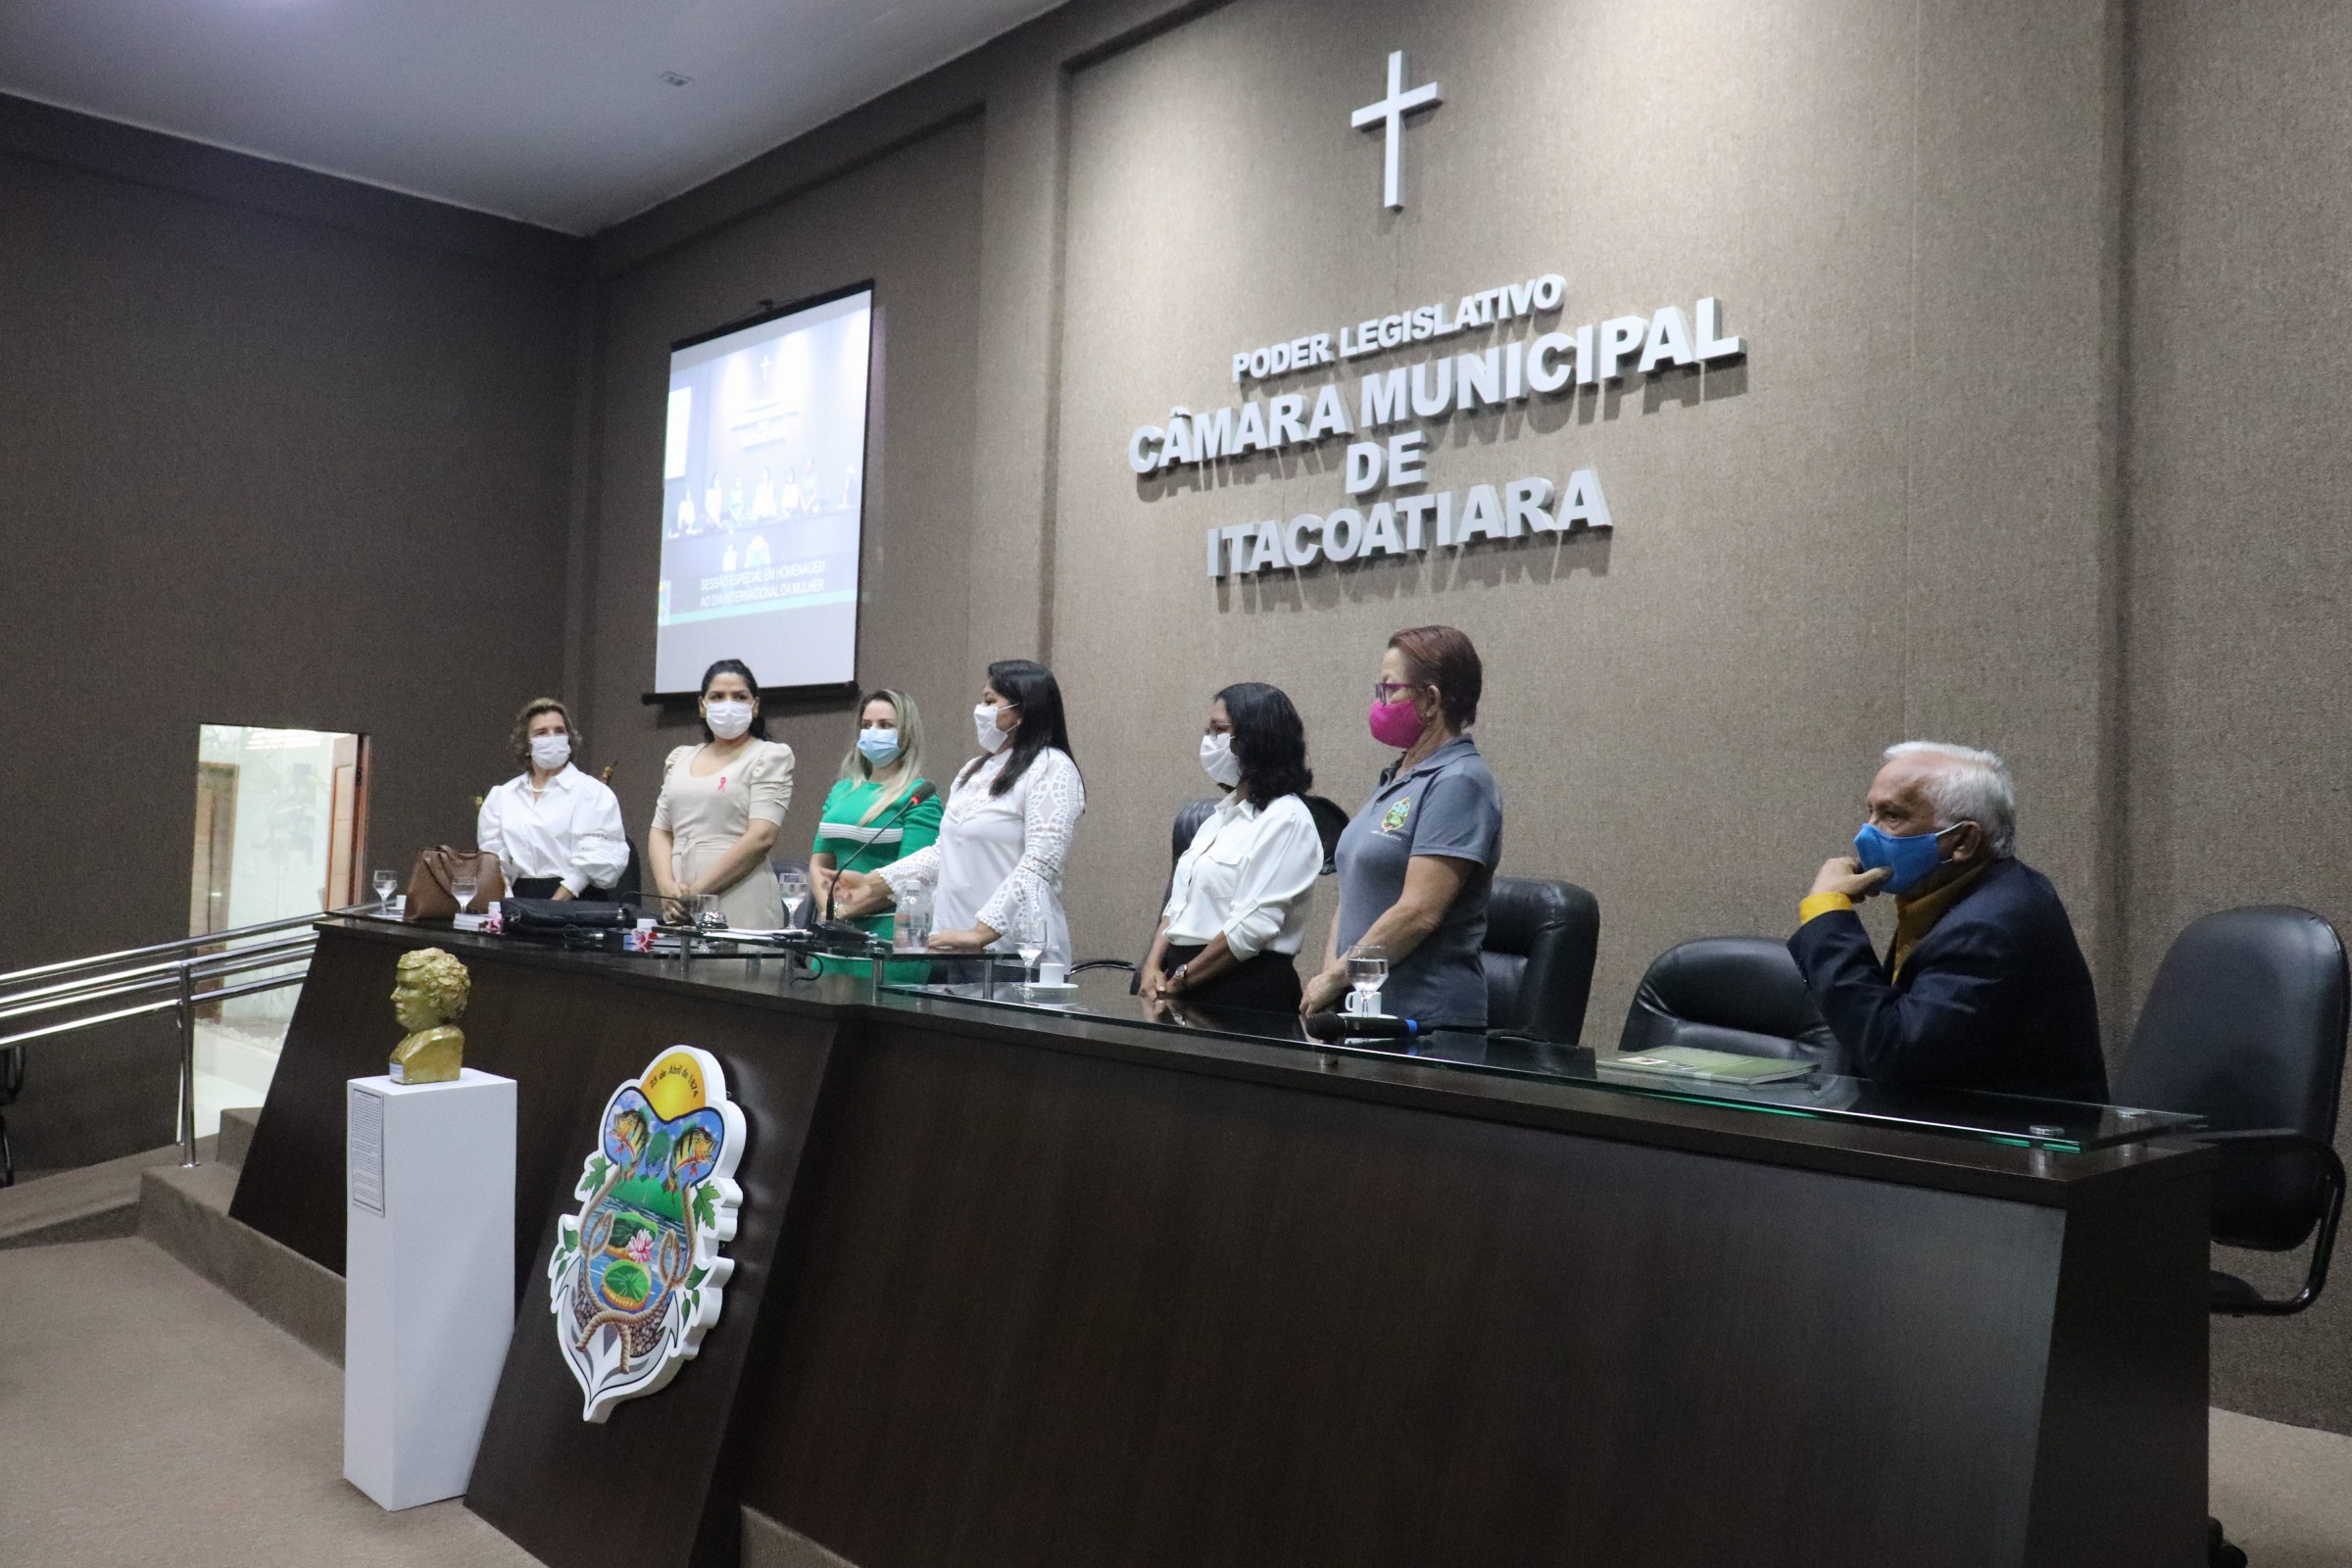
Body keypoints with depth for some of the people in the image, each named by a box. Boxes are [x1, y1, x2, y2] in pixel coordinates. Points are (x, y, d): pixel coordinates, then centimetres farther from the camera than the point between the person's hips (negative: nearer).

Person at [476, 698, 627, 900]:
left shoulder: (593, 793, 6)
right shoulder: (501, 797, 18)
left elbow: (595, 860, -4)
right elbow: (492, 857, 8)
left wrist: (556, 904, -13)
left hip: (573, 901, -3)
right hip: (517, 898, 3)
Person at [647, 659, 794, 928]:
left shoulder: (770, 756, 1)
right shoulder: (680, 759, 17)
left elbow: (761, 837, -10)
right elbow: (660, 831, 14)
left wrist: (698, 889, -14)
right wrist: (667, 885, -5)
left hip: (740, 910, -5)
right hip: (679, 909, 5)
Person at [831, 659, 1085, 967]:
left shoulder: (1051, 770, -7)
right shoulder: (974, 770, 18)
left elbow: (1039, 864, -17)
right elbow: (943, 852, 20)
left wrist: (980, 933, -23)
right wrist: (874, 884, 11)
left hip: (1015, 951, -7)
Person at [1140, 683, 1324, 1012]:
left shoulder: (1286, 819, -11)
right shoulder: (1222, 815, 16)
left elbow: (1252, 926, -18)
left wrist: (1179, 980, -13)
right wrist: (1154, 966, -1)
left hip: (1245, 991, -7)